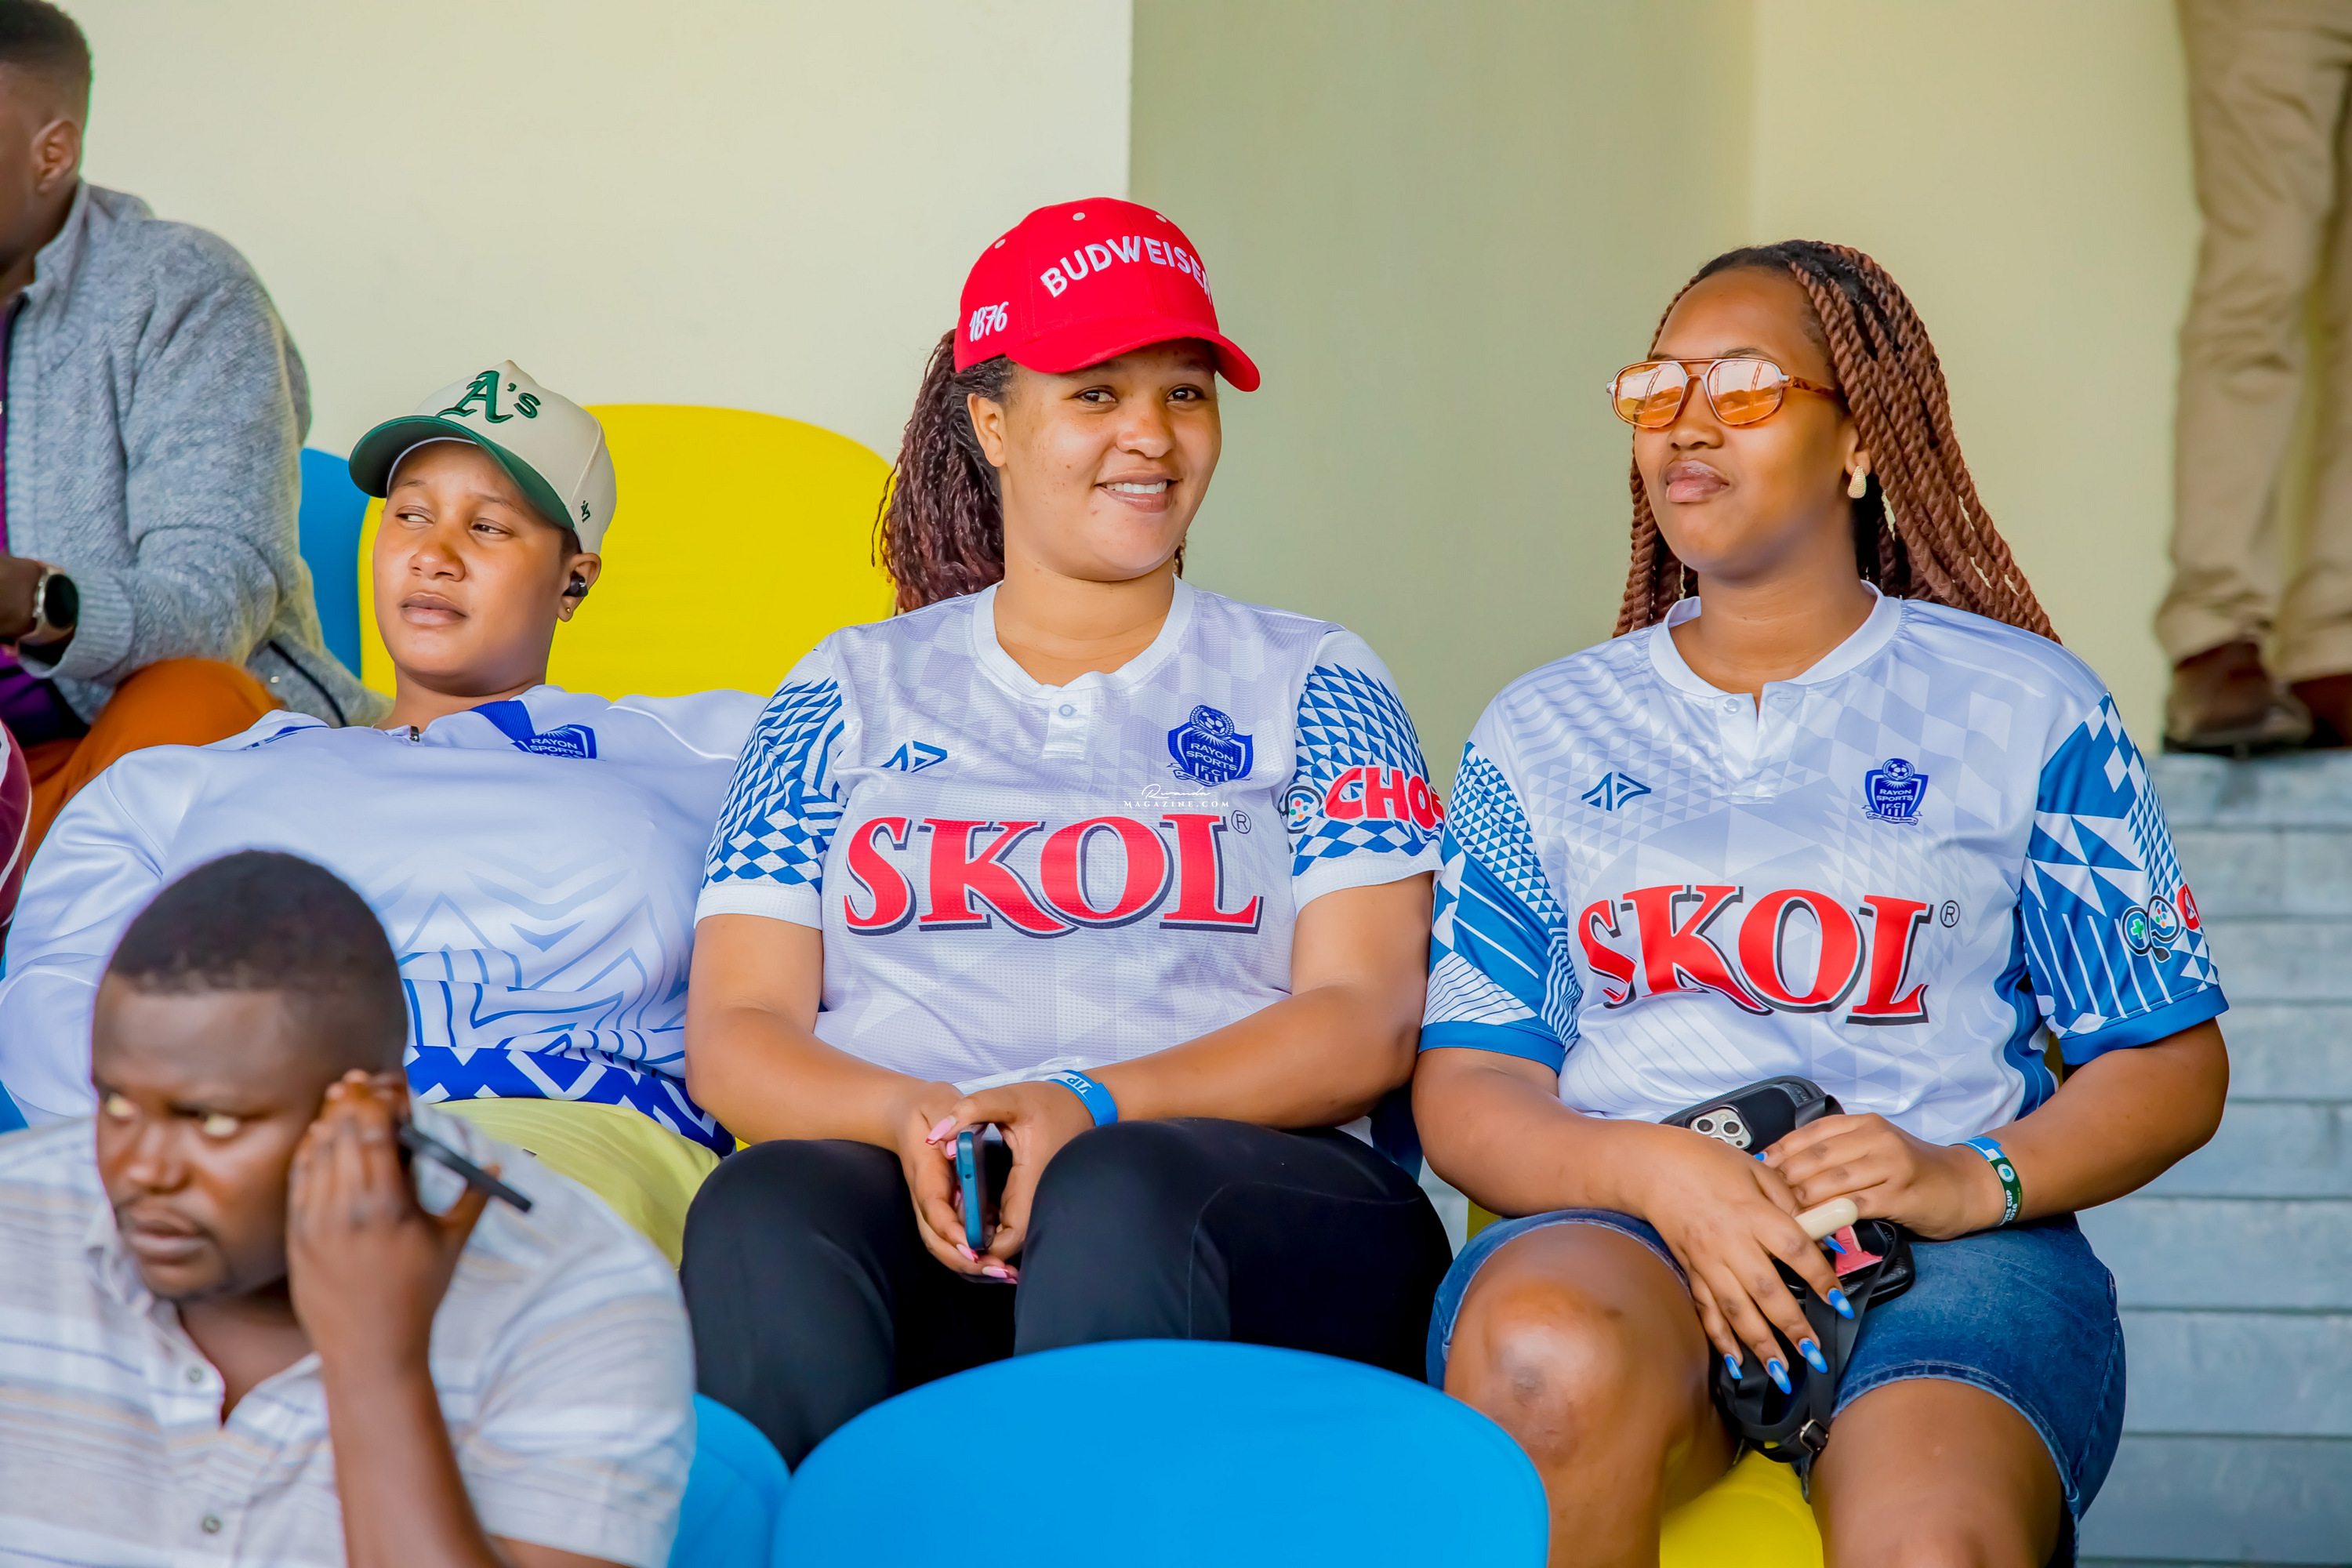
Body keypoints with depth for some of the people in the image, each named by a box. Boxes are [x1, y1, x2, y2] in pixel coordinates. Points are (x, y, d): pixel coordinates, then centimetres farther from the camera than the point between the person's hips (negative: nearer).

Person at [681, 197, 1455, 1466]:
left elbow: (1363, 1024, 4)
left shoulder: (1311, 687, 18)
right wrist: (915, 1116, -12)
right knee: (762, 1209, -34)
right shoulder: (850, 695, 21)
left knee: (1114, 1193, -37)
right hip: (912, 1208, 1)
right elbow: (732, 1038, 11)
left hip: (1258, 1202, -1)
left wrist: (1093, 1106, -13)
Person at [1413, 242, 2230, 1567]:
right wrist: (1661, 1174, -11)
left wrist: (1973, 1180, -8)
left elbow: (2173, 1065, 12)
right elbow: (1467, 1087, 10)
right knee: (1549, 1360, -37)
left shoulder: (2027, 710, 14)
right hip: (1616, 1225, 2)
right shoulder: (1543, 735, 19)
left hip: (1949, 1256, -2)